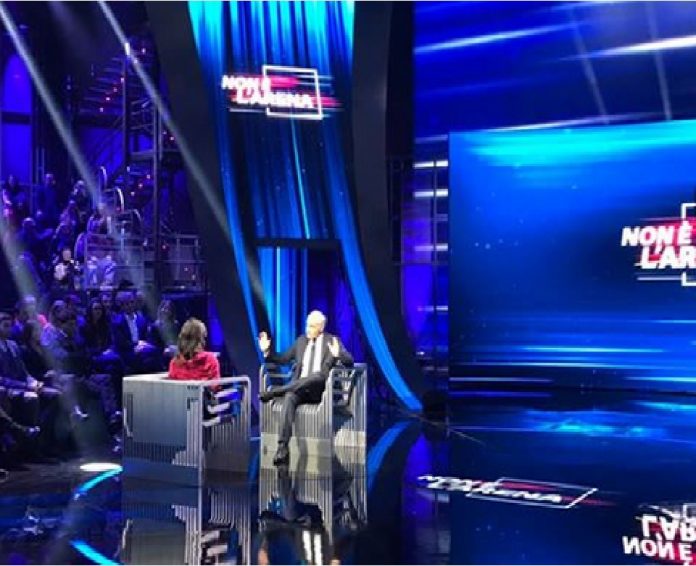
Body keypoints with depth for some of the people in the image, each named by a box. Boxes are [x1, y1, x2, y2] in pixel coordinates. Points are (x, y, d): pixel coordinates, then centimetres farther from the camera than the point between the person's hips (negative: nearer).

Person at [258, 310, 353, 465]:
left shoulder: (332, 341, 10)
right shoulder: (301, 340, 20)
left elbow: (350, 361, -1)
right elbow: (283, 359, 23)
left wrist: (338, 355, -22)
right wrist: (267, 351, 7)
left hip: (320, 390, -2)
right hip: (298, 388, 2)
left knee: (317, 375, -37)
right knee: (289, 397, -33)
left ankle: (273, 392, -37)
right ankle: (282, 448, -44)